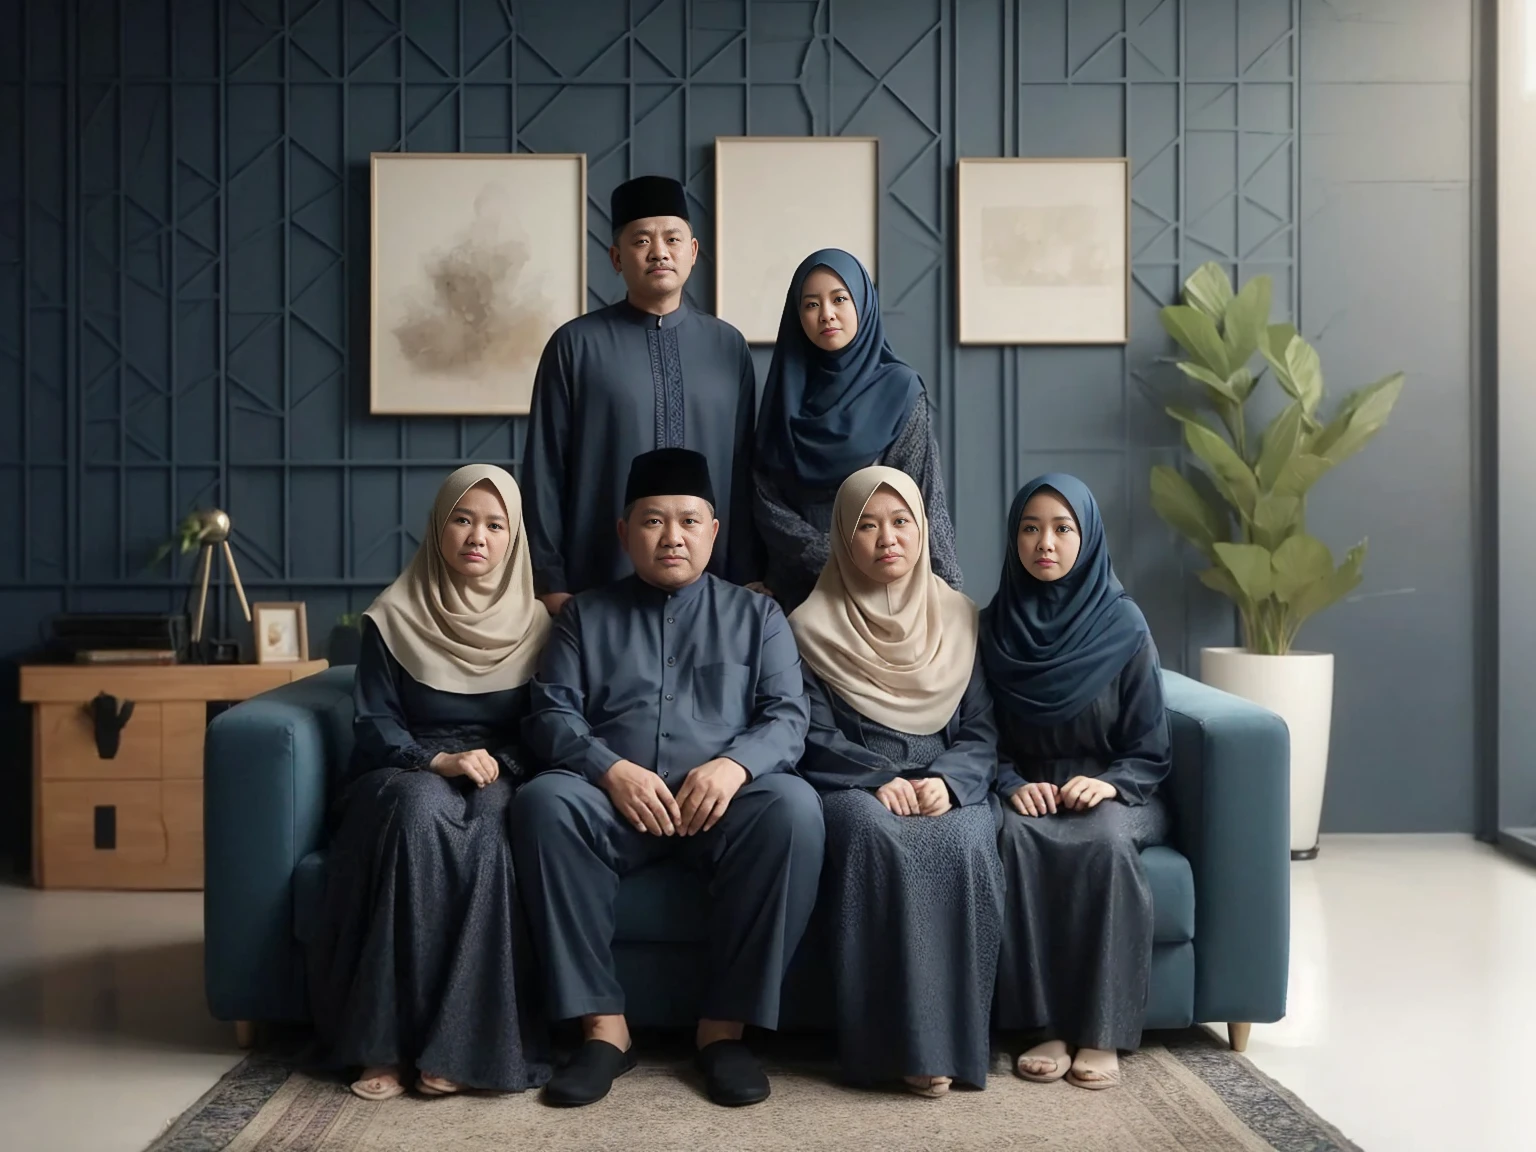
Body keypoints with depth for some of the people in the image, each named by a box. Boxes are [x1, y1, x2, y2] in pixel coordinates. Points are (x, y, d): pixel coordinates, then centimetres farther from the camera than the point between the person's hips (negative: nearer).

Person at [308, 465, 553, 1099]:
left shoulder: (535, 623, 7)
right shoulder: (393, 617, 3)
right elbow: (372, 725, -2)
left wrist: (497, 768, -15)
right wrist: (438, 761, -20)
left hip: (499, 780, 1)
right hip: (406, 775, -1)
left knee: (485, 830, -36)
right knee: (422, 808, -38)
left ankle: (457, 1046, -33)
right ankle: (385, 1041, -35)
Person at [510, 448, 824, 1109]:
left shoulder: (756, 615, 17)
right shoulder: (586, 616, 18)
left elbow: (787, 718, 5)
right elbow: (551, 714, 6)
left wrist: (735, 763, -18)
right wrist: (611, 769, -16)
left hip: (722, 801, 0)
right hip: (615, 798, 1)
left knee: (793, 807, -33)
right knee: (544, 801, -32)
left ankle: (725, 1025, -22)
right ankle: (603, 1024, -26)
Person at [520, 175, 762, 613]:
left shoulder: (729, 347, 6)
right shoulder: (576, 345, -2)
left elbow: (744, 468, 8)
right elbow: (545, 471, -1)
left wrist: (747, 580, 6)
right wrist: (550, 582, -2)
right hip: (599, 587, -2)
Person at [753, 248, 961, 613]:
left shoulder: (900, 388, -4)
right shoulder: (784, 390, 3)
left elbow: (920, 497, -8)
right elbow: (766, 501, -1)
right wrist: (832, 563, -13)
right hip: (799, 583, 2)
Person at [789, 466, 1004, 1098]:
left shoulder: (960, 619, 14)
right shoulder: (812, 625, 7)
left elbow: (981, 732, 8)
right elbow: (815, 738, 0)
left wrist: (947, 781, -13)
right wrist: (880, 780, -17)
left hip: (947, 786, 2)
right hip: (851, 788, -1)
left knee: (964, 845, -33)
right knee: (877, 837, -36)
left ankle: (953, 1040, -25)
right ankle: (903, 1042, -30)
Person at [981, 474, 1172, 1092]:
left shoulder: (1123, 624, -4)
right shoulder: (994, 625, 2)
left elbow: (1151, 750, -1)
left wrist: (1110, 784, -20)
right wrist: (1013, 785, -15)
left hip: (1115, 793, -1)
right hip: (1030, 792, 1)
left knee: (1106, 840, -35)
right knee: (1016, 835, -33)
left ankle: (1101, 1032, -27)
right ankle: (1050, 1024, -28)